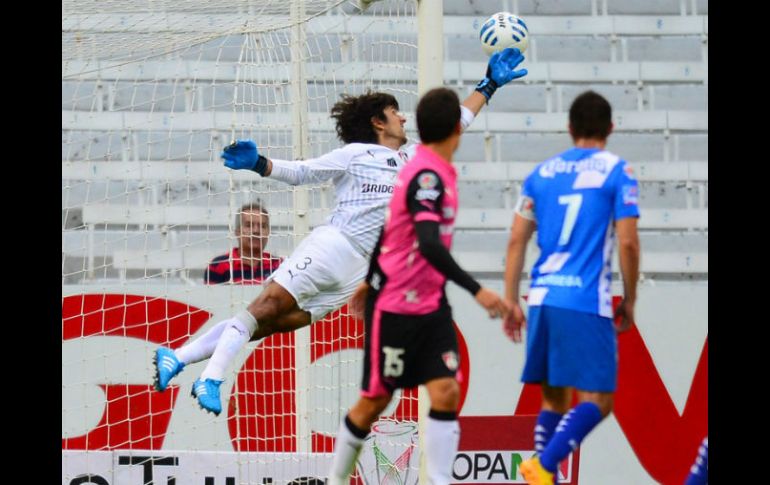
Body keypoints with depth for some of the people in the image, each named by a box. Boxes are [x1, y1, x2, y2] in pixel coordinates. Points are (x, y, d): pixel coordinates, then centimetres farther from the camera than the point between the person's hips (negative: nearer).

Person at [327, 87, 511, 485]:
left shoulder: (430, 172, 7)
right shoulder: (427, 176, -21)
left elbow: (389, 225, 20)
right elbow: (429, 245, -33)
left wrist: (372, 280, 31)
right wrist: (477, 291, -37)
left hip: (431, 305, 8)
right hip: (394, 307, -8)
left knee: (446, 393, -6)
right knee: (375, 401, 4)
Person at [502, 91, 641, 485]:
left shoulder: (542, 172, 14)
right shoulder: (616, 172, 1)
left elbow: (516, 240, 11)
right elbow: (627, 242, -6)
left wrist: (511, 302, 15)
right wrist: (629, 301, 5)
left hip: (542, 299, 5)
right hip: (587, 302, -5)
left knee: (554, 399, 14)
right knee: (598, 401, -2)